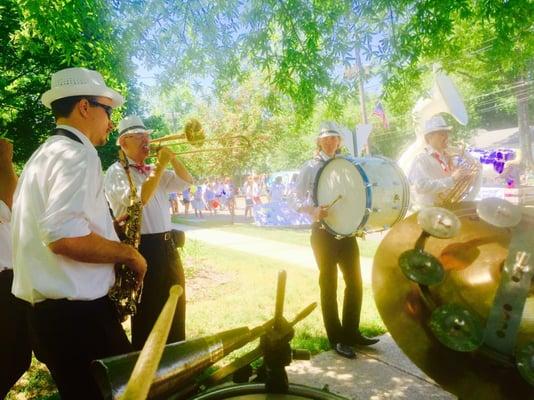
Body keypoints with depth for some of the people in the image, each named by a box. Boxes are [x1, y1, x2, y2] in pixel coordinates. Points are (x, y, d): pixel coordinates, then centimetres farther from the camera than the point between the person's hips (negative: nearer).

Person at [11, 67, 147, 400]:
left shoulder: (46, 153, 16)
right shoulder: (78, 153, -16)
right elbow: (64, 236, -29)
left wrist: (108, 229, 18)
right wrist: (128, 254, -15)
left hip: (49, 308, 10)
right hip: (77, 311, -10)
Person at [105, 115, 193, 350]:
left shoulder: (154, 171, 15)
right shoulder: (116, 172, -8)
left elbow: (186, 182, 11)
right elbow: (139, 199, -24)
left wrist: (172, 158, -2)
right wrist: (160, 165, -19)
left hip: (167, 246, 8)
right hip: (142, 248, -8)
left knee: (174, 308, 19)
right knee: (148, 313, 4)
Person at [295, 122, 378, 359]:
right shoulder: (309, 168, -3)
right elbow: (297, 201, -6)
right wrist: (313, 210, -25)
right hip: (323, 233, -5)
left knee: (355, 282, 8)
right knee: (328, 285, 3)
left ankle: (351, 333, 24)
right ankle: (336, 339, 15)